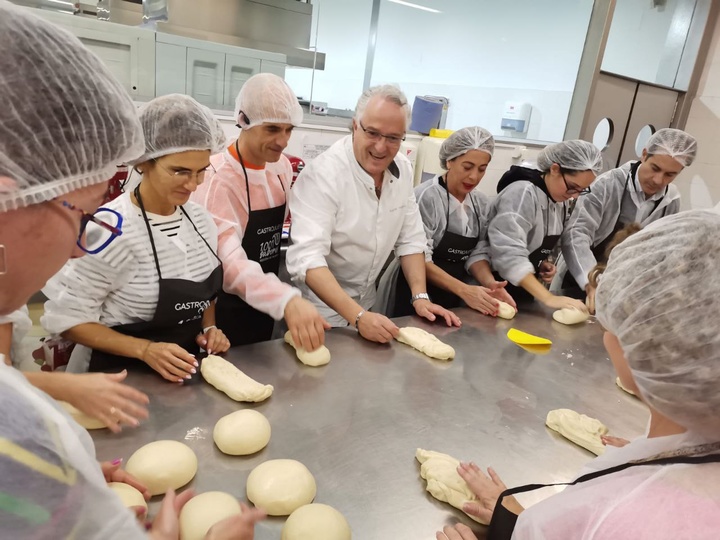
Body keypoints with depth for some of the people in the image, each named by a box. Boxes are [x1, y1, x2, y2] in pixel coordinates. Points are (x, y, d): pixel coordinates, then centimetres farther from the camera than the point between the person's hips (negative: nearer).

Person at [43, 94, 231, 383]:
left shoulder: (200, 218, -2)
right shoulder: (111, 229, -20)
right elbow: (66, 317, -13)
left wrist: (209, 329, -5)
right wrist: (145, 350, -21)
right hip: (121, 374, -3)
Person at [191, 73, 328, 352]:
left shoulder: (282, 166, -2)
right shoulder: (217, 178, -24)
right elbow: (228, 261, -35)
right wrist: (287, 300, -50)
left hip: (264, 305, 7)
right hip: (224, 309, -6)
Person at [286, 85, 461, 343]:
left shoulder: (402, 170, -6)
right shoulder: (323, 173, -25)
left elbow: (410, 239, 1)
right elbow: (306, 258, -33)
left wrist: (420, 297, -11)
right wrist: (358, 317, -41)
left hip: (366, 302, 6)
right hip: (322, 309, -6)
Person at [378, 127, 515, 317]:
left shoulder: (481, 203, 1)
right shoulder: (425, 197, -19)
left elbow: (478, 253, 2)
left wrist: (489, 283, -18)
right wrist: (463, 290, -29)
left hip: (452, 298, 6)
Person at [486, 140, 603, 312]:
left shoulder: (560, 201, 5)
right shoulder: (523, 193, -21)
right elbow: (509, 253, -31)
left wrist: (543, 263, -6)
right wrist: (548, 298, -34)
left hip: (524, 290, 8)